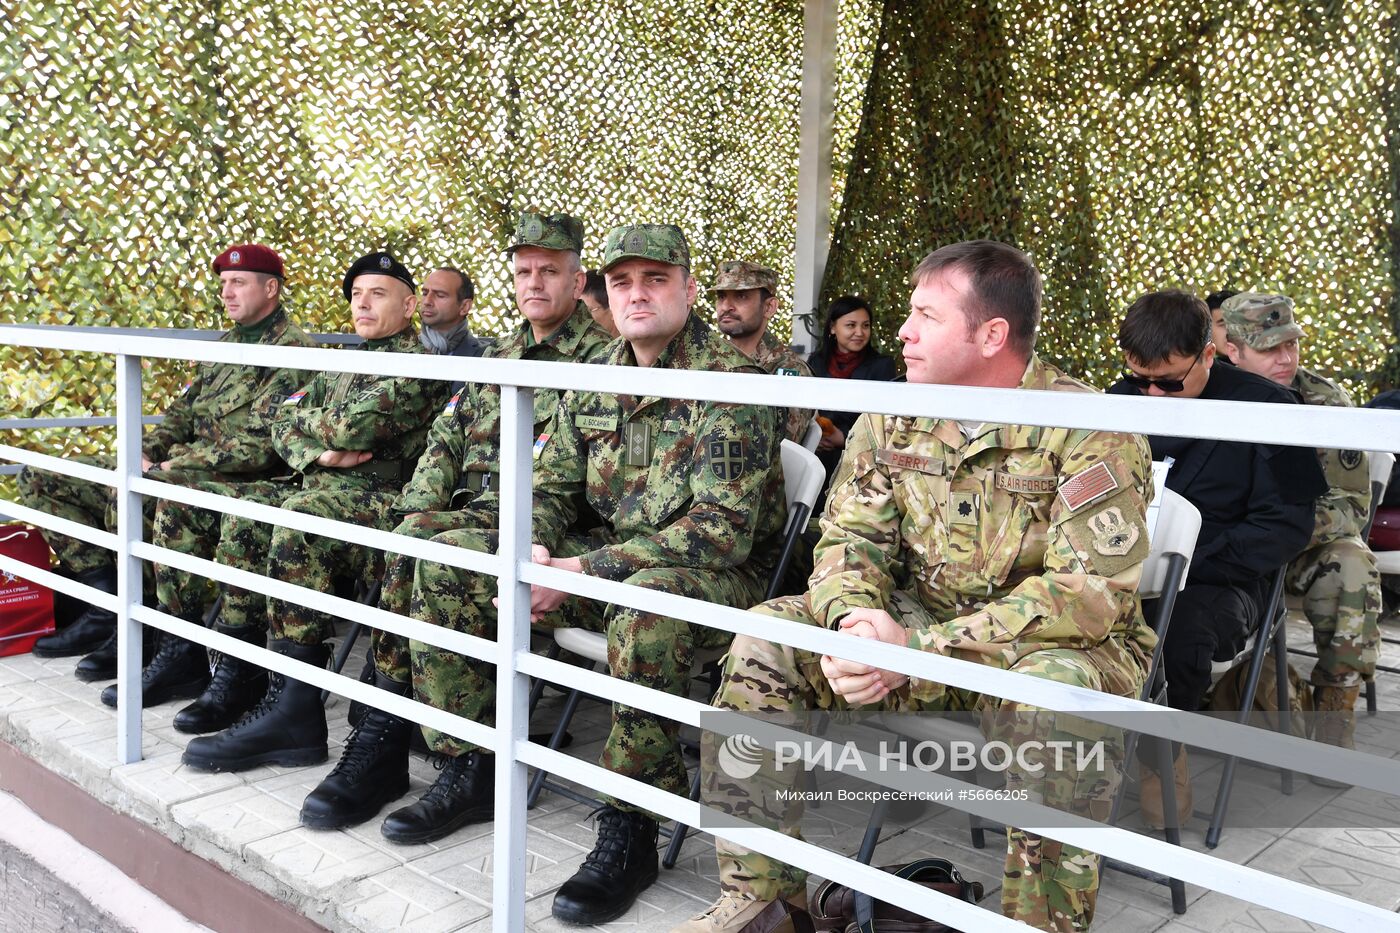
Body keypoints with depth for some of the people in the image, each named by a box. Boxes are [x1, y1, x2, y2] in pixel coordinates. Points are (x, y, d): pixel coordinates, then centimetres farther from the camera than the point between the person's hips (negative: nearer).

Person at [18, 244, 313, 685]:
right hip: (181, 464, 10)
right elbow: (182, 411, 22)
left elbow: (261, 445, -20)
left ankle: (179, 644, -21)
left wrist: (175, 465, -18)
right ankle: (106, 606, 2)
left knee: (128, 499, -37)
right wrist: (146, 452, 1)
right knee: (40, 478, 7)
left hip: (234, 478, -10)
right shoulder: (227, 343, 20)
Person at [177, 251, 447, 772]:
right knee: (243, 519, -9)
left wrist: (303, 419, 3)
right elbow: (283, 423, 17)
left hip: (381, 499, -9)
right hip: (324, 488, 9)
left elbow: (353, 427, -18)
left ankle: (293, 711, -34)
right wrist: (317, 452, -6)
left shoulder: (418, 366, -5)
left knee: (298, 521, -33)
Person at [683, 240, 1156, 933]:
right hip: (919, 623, 5)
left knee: (1056, 690, -40)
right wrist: (854, 618, -24)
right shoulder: (893, 418, 1)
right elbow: (851, 536, 1)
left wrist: (919, 648, -31)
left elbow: (1090, 591, -25)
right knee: (764, 638, -13)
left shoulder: (1088, 431, -17)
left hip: (1049, 643, -4)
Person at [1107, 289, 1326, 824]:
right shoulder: (1120, 401, 8)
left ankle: (1160, 753, -7)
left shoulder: (1265, 408, -4)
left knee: (1181, 627, -37)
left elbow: (1287, 525, -7)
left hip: (1217, 579, -3)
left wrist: (1186, 561, -17)